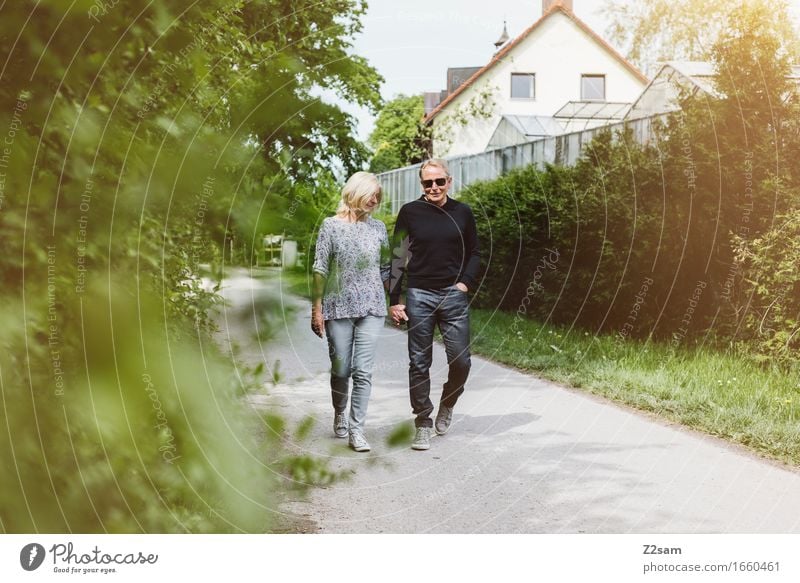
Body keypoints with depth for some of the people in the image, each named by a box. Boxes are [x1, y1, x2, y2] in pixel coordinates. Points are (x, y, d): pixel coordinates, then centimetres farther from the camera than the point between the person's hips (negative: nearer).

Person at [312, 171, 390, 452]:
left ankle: (356, 429, 1)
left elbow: (386, 268, 13)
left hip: (371, 308, 1)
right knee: (341, 369, 6)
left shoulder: (378, 227, 8)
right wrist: (317, 308, -4)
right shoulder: (331, 225, 1)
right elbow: (320, 269, 0)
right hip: (338, 308, -1)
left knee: (363, 371, -5)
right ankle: (340, 414, 32)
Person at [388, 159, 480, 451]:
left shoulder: (462, 213, 6)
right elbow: (398, 258, 3)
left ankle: (447, 405, 27)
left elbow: (474, 253, 16)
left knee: (460, 360, -2)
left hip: (454, 296, 1)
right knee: (419, 364, 2)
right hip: (419, 297, -1)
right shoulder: (410, 212, 1)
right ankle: (423, 425, 11)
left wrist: (466, 282, -1)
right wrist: (394, 300, 0)